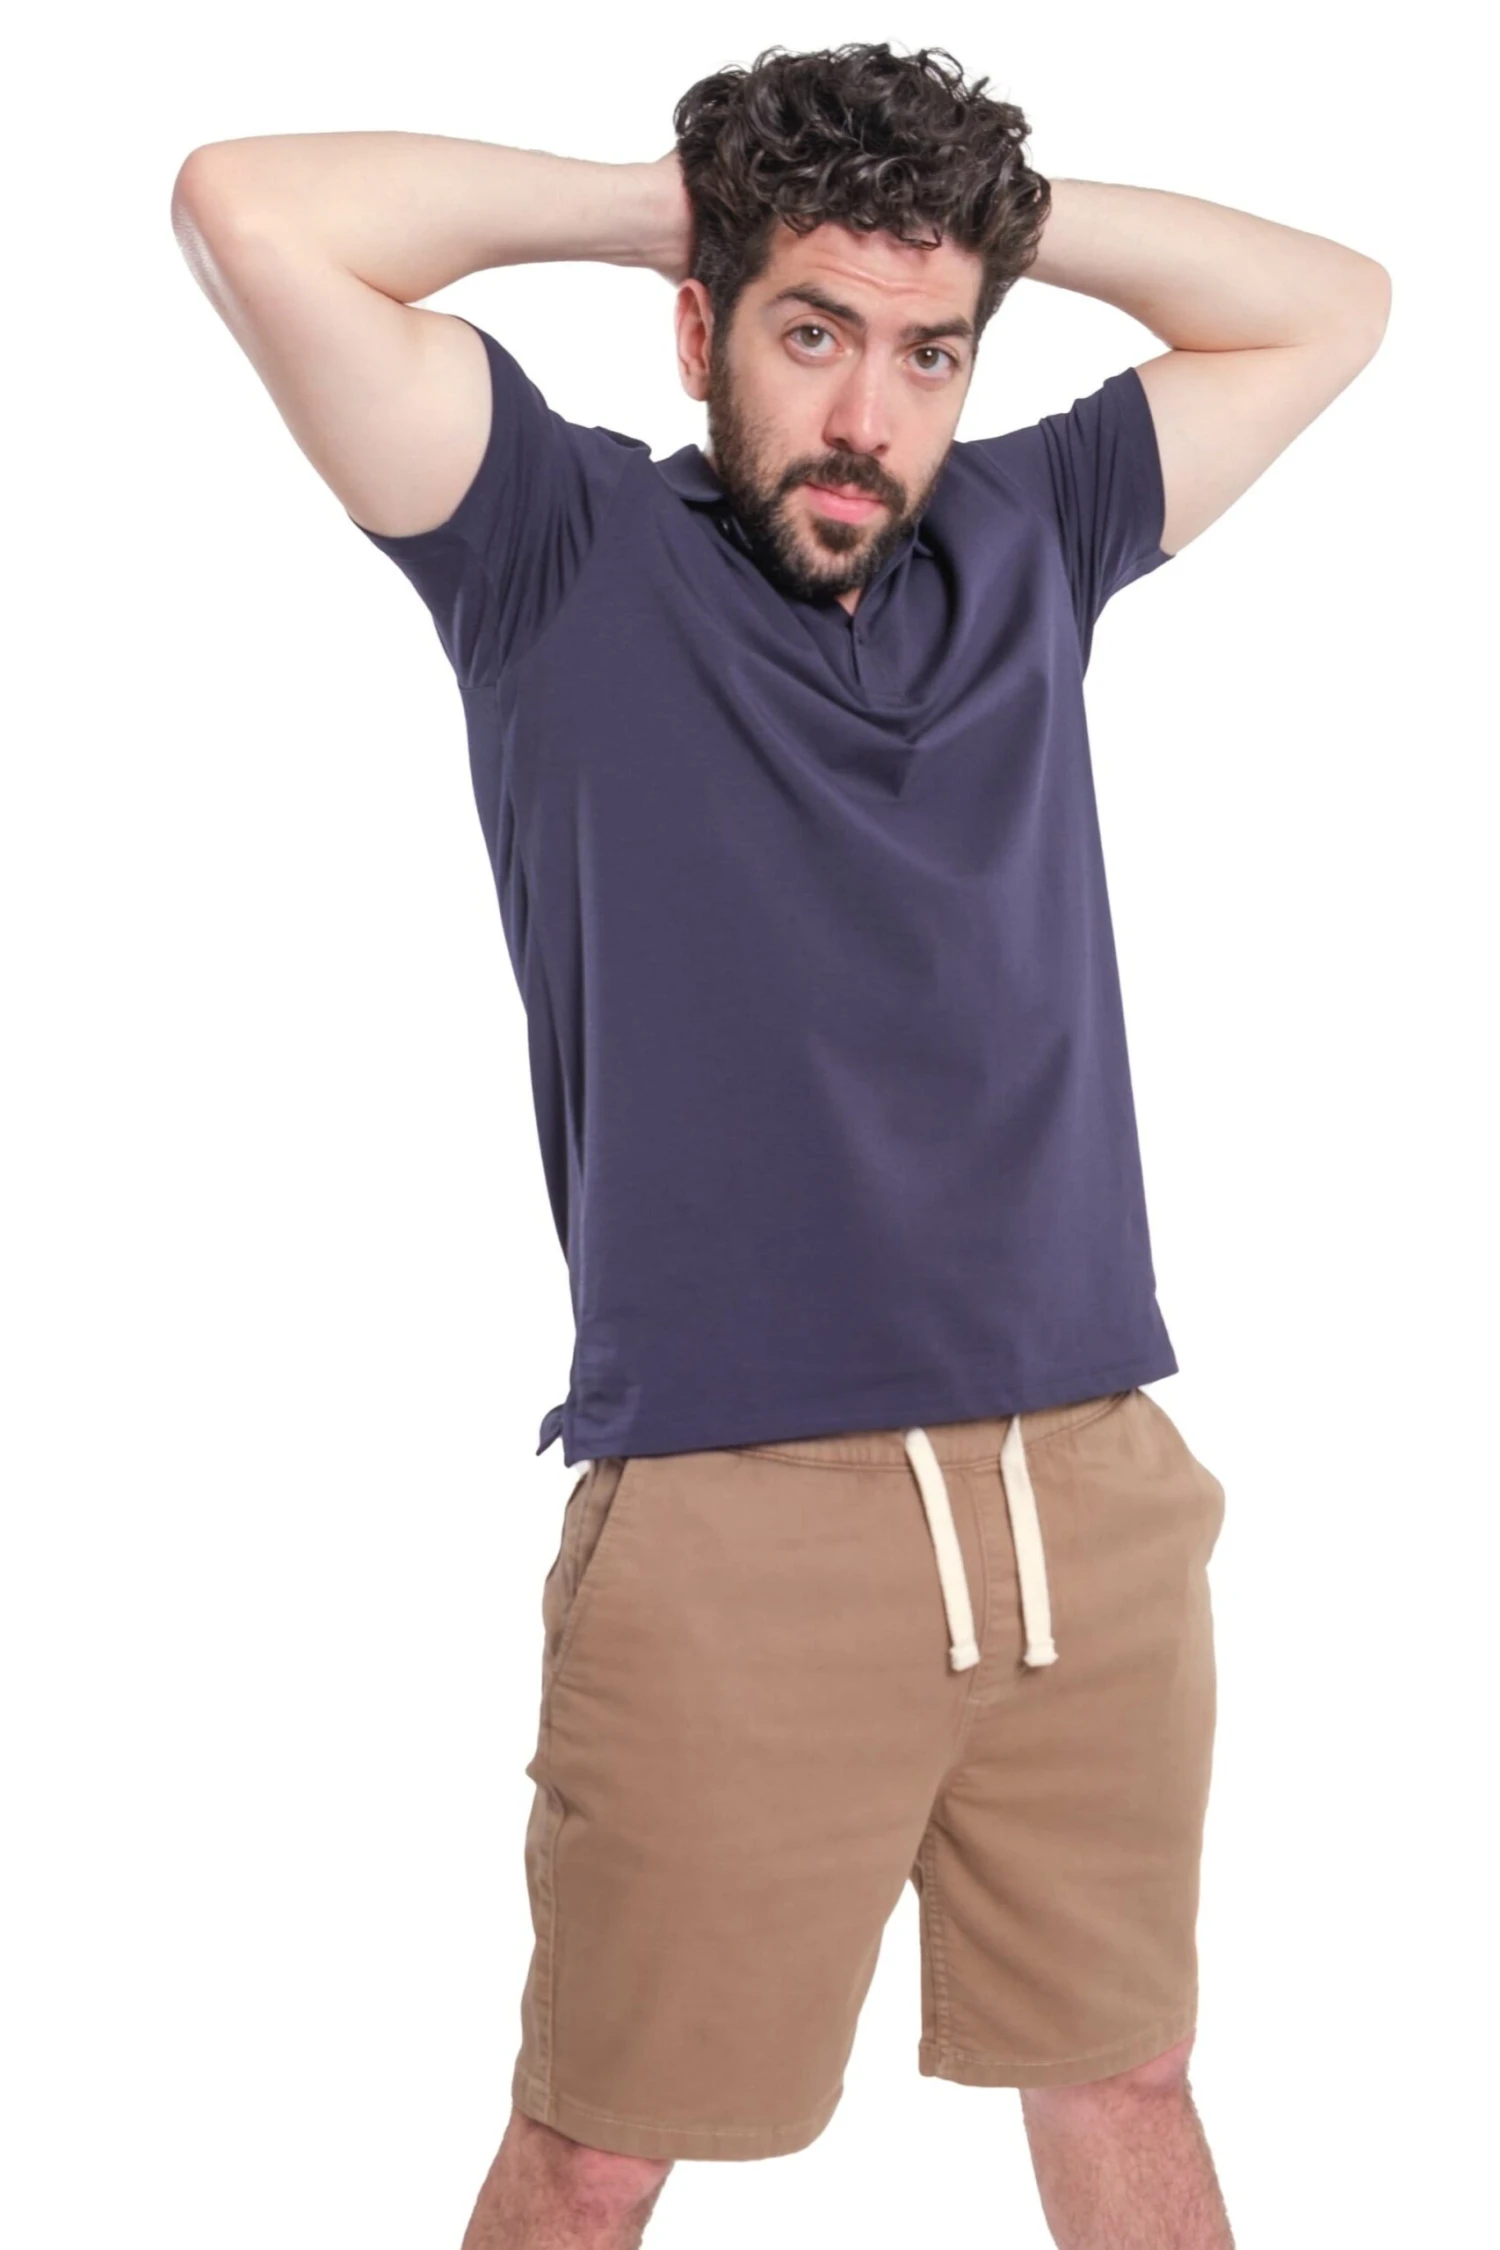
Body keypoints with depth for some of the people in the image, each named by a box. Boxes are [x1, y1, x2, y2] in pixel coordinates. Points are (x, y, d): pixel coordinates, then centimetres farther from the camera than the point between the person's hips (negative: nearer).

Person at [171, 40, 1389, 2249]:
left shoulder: (1031, 538, 12)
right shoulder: (568, 553, 0)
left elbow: (1331, 304, 22)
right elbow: (250, 210, -10)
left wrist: (1004, 213, 12)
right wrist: (652, 201, 1)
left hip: (1097, 1495, 5)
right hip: (733, 1522, -4)